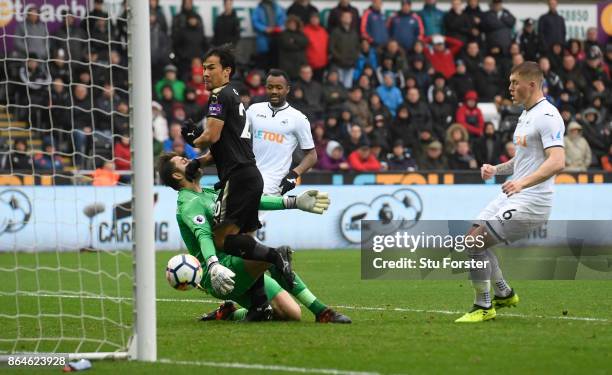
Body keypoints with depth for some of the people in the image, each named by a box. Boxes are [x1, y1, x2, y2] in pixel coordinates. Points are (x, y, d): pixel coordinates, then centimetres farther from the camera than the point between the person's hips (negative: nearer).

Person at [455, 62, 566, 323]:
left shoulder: (547, 117, -17)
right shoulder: (526, 115, 16)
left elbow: (557, 162, -28)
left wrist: (523, 182, -39)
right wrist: (496, 170, 12)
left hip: (531, 202, -10)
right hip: (511, 196, 10)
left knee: (475, 243, -14)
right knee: (472, 240, 14)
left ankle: (483, 307, -1)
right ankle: (504, 294, 29)